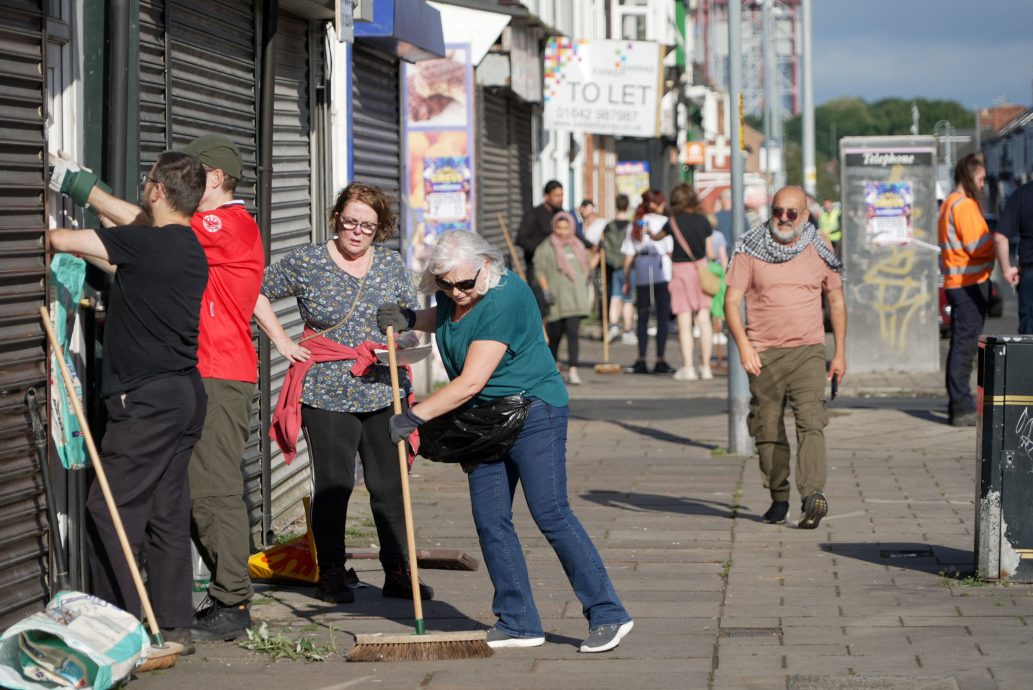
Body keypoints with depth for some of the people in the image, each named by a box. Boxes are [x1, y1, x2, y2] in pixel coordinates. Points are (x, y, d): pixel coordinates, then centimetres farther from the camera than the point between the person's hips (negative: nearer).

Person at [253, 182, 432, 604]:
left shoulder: (391, 264, 8)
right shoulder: (306, 262, -2)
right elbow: (258, 292, 7)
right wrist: (281, 341, 1)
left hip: (384, 395, 3)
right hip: (327, 395, -3)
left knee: (390, 487, 5)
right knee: (332, 487, 2)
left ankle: (398, 572, 13)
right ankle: (331, 574, 13)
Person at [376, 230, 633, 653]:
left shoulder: (503, 301, -24)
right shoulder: (454, 295, 3)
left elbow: (471, 383, -26)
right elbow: (443, 318, 30)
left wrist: (413, 417, -22)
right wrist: (409, 320, 8)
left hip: (534, 413, -9)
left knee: (551, 514, -13)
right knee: (490, 522, 3)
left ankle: (608, 616, -8)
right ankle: (518, 623, 9)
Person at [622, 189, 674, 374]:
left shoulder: (635, 225, 13)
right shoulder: (663, 221, 1)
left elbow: (628, 256, 10)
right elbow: (670, 251, -4)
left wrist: (626, 280, 14)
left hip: (641, 271, 4)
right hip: (661, 270, -4)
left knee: (642, 317, 8)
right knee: (662, 317, -1)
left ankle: (641, 360, 4)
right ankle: (660, 361, -4)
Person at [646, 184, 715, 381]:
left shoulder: (674, 222, -6)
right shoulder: (703, 221, -1)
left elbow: (656, 237, 16)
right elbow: (711, 253, 1)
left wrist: (649, 232, 38)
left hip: (680, 270, -2)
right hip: (700, 269, 2)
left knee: (685, 322, 0)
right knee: (704, 319, 6)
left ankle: (688, 367, -1)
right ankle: (705, 367, 6)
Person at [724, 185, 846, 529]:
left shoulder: (820, 252, 6)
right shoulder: (750, 249, 1)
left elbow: (836, 300, 16)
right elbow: (732, 300, -2)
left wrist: (840, 352, 13)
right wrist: (743, 344, -16)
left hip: (808, 350, 0)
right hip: (764, 353, 1)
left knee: (811, 421, -17)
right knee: (768, 430, 5)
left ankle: (813, 494, -28)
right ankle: (779, 498, 18)